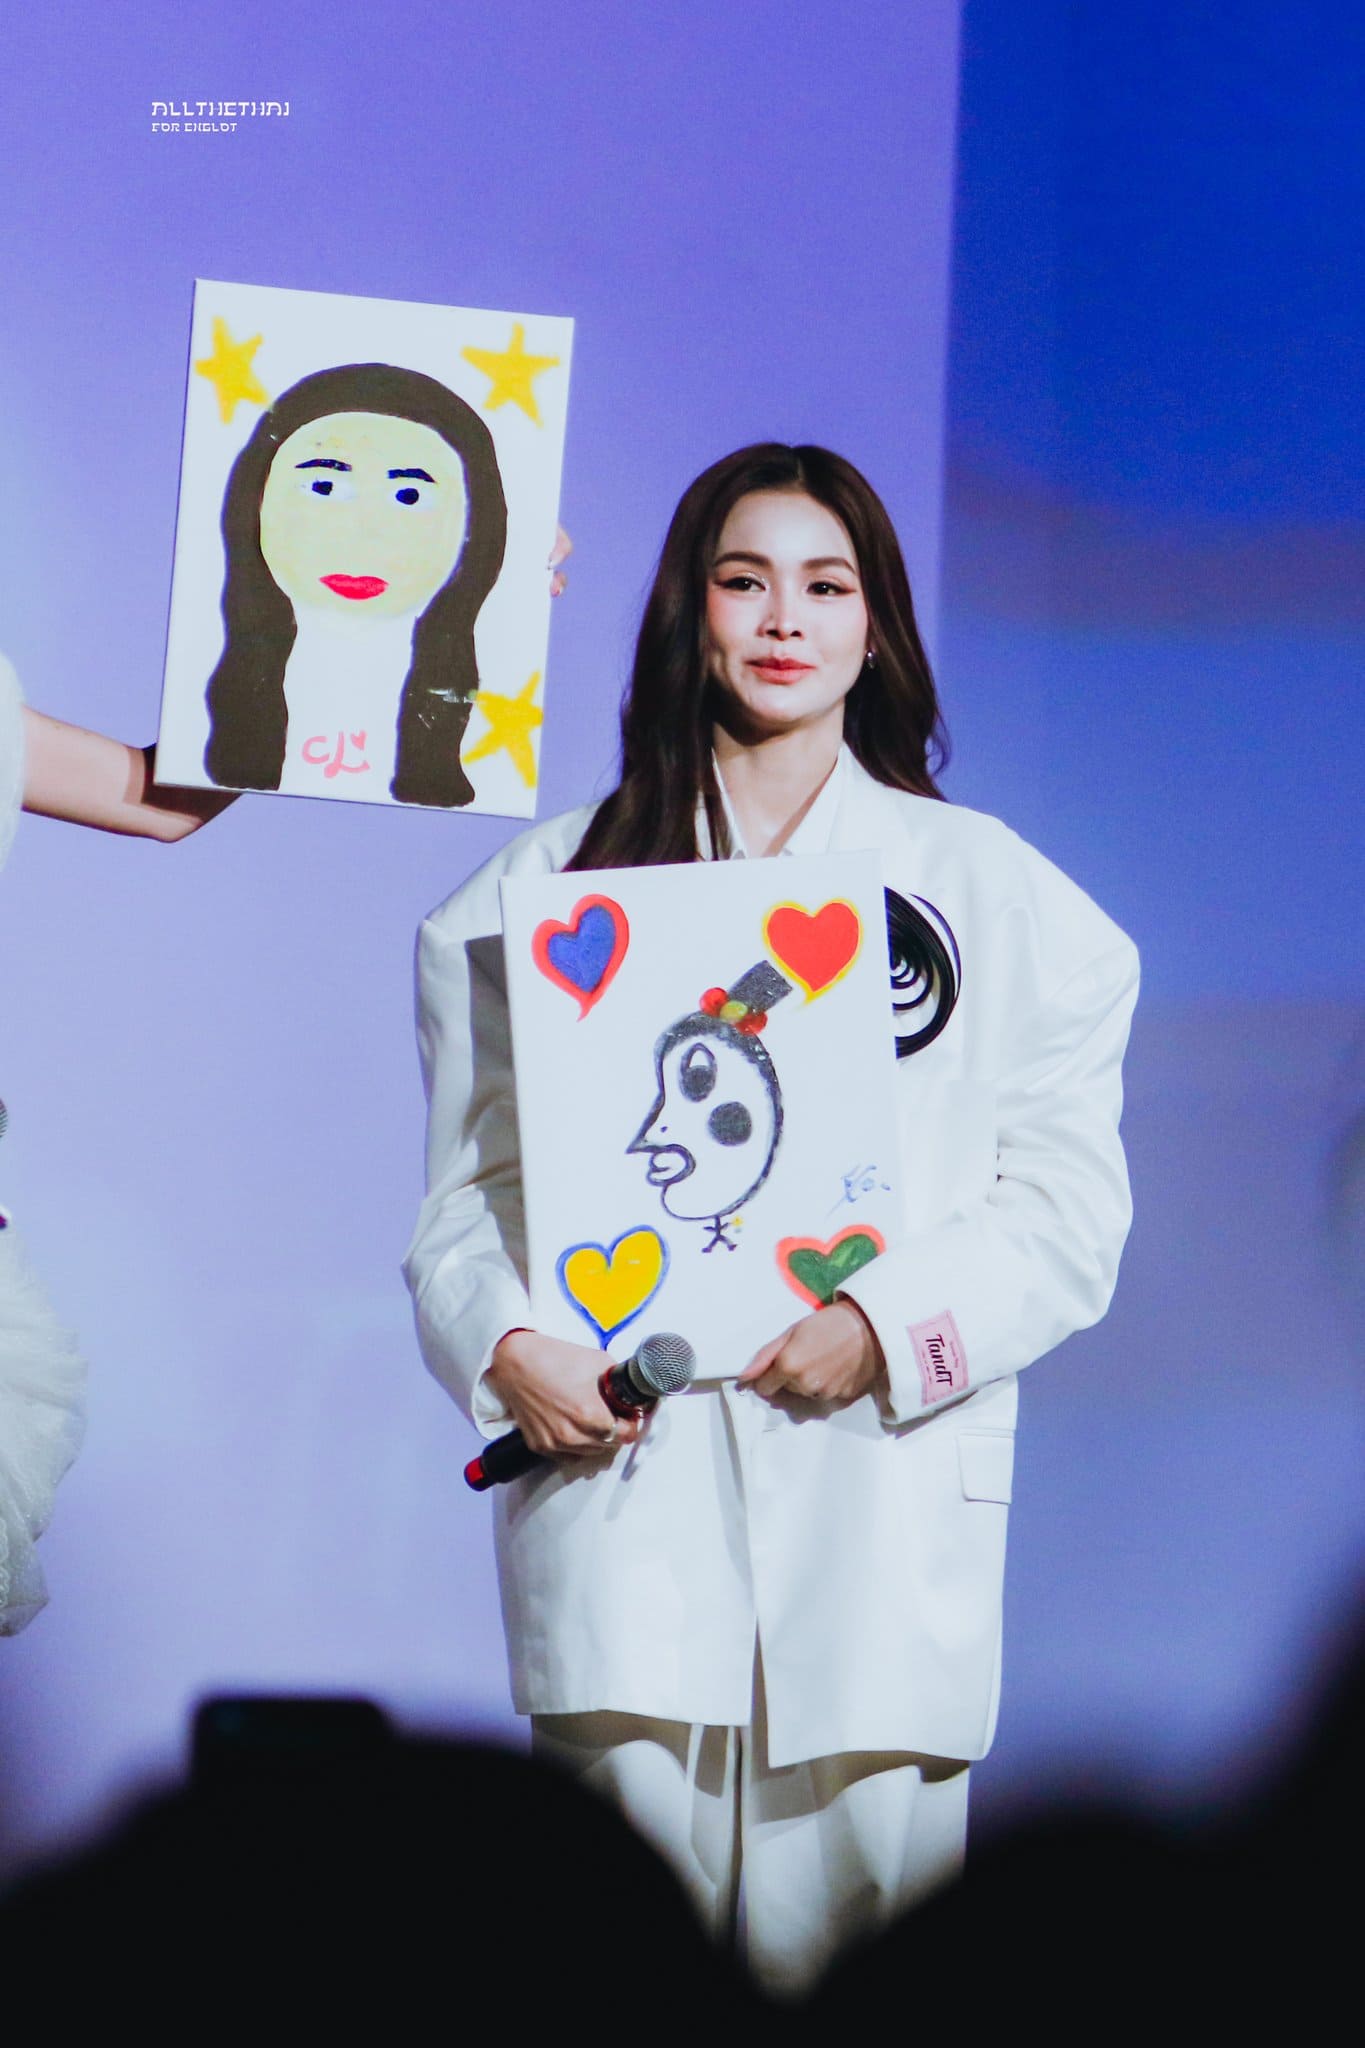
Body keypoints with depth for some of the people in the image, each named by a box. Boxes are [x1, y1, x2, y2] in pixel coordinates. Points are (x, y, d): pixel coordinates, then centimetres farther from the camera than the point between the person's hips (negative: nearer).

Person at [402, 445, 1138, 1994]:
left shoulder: (994, 893, 13)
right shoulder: (545, 889, 16)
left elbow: (1069, 1200, 7)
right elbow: (470, 1179, 12)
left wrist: (888, 1327, -9)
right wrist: (504, 1344, -8)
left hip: (882, 1484, 0)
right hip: (617, 1478, 0)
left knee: (847, 1951, -5)